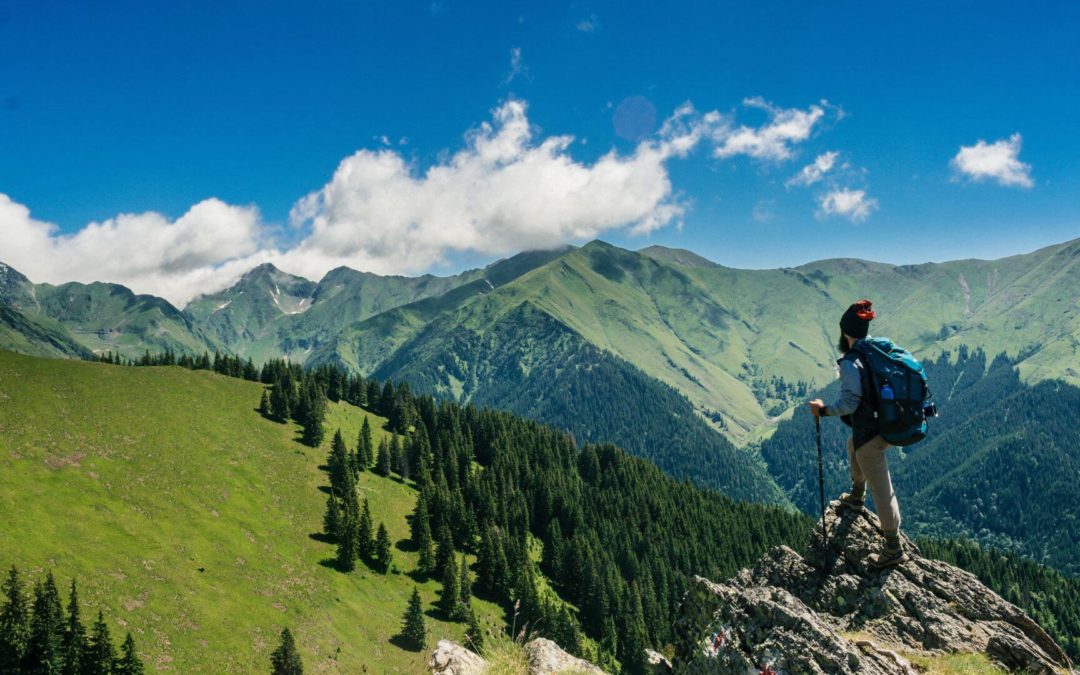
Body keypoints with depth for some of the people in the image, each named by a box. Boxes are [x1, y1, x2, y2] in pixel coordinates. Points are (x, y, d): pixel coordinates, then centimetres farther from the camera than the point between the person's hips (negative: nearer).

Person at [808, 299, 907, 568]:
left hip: (869, 433, -9)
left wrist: (823, 410, -11)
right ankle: (856, 498, 54)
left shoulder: (850, 362, -21)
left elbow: (849, 403, -25)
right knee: (854, 445, 37)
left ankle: (894, 549, 10)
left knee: (881, 490, 0)